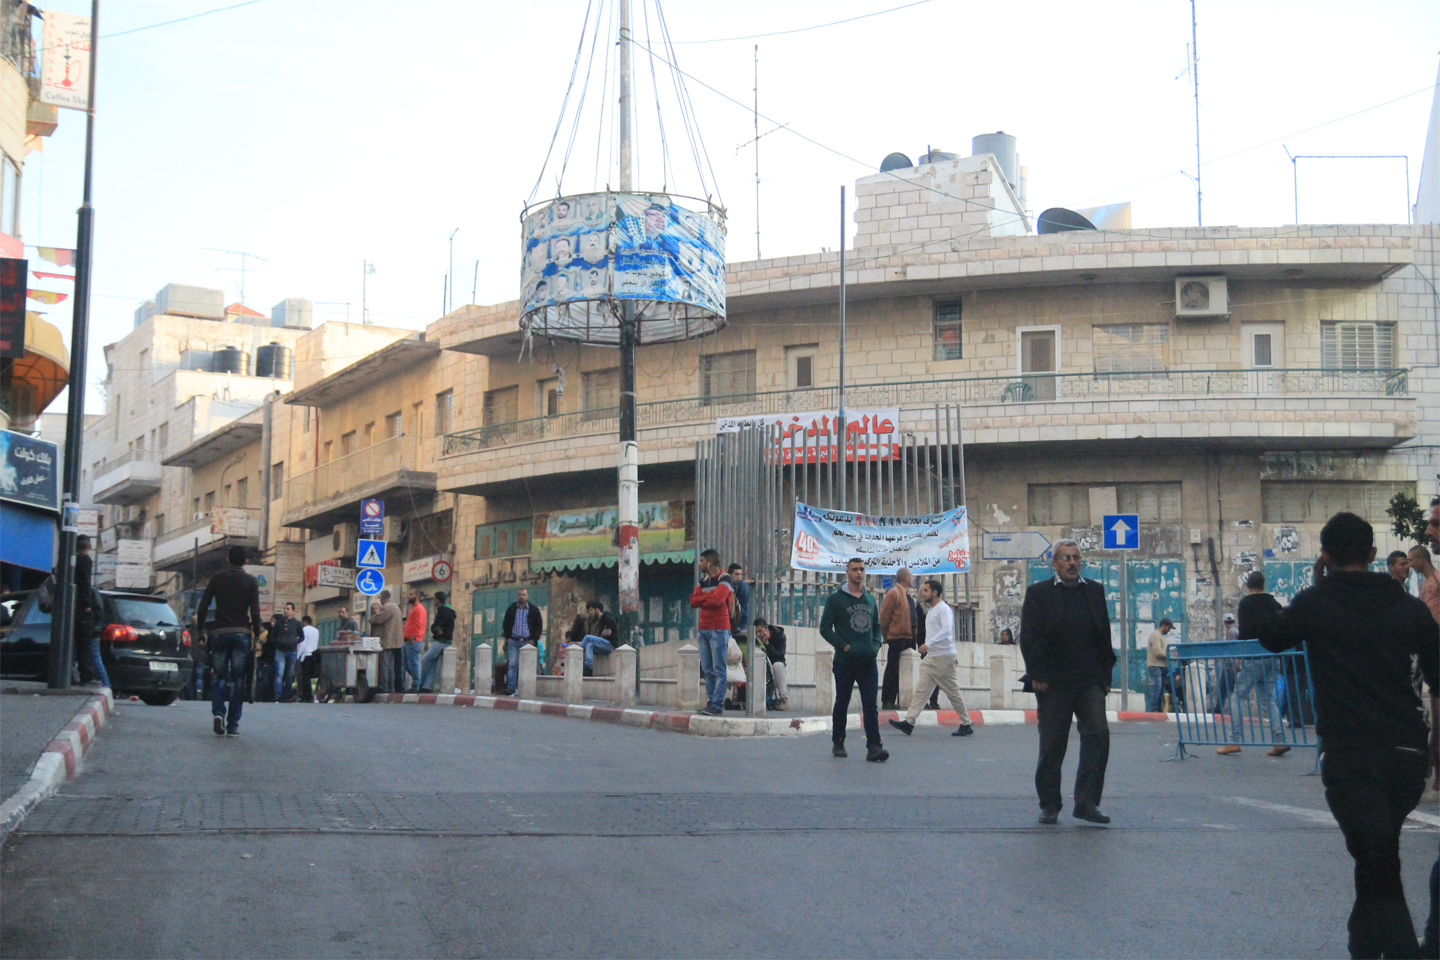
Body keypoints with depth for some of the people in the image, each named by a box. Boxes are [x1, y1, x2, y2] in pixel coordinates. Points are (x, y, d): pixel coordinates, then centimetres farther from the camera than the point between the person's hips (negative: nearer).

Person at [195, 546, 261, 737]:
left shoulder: (217, 578, 6)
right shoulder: (251, 582, 2)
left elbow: (202, 608, 2)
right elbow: (255, 613, -6)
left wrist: (201, 632, 9)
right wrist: (256, 635, 2)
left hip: (219, 632, 1)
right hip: (242, 633, -1)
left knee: (220, 676, 11)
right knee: (238, 679, 3)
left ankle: (218, 712, -15)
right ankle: (233, 726, 0)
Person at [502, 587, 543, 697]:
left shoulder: (534, 610, 6)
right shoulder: (511, 609, 11)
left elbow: (539, 626, 7)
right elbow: (505, 624, 16)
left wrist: (533, 639, -2)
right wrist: (508, 637, 4)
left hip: (527, 642, -1)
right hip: (513, 642, 1)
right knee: (512, 664, -8)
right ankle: (510, 689, -10)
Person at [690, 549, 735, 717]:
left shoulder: (724, 580, -5)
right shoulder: (703, 581, 18)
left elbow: (716, 599, -20)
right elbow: (693, 601, 6)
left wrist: (702, 600, -2)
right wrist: (709, 596, -8)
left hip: (719, 629, -8)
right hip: (704, 629, 8)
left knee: (718, 670, -8)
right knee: (707, 670, 7)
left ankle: (717, 705, -11)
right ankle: (711, 702, 10)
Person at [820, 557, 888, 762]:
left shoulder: (870, 599, 14)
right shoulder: (836, 599, 0)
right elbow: (825, 627, -3)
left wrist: (876, 644, 5)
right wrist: (843, 645, -11)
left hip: (868, 660, 3)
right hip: (845, 661, -3)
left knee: (870, 704, -5)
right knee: (842, 703, 7)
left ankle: (874, 747, -10)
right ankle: (838, 743, 21)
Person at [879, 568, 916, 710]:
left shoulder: (906, 594, 17)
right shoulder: (894, 593, -10)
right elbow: (884, 616, -11)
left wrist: (913, 636, 14)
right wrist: (886, 635, -7)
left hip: (907, 638, 8)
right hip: (897, 638, -8)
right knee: (892, 670, -5)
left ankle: (901, 701, 13)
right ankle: (887, 702, -1)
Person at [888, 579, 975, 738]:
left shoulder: (943, 609, -11)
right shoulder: (931, 610, 18)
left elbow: (946, 630, -25)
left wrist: (928, 644, -31)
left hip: (944, 658, -9)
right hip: (931, 657, 9)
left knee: (953, 692, -1)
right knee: (921, 690, 0)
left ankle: (966, 724, 9)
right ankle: (909, 722, -6)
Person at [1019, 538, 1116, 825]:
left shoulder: (1095, 590, 11)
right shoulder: (1038, 593, 0)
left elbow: (1104, 636, 13)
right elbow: (1029, 637, -5)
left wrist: (1105, 674, 9)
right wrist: (1037, 674, -12)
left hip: (1090, 680, 3)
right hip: (1053, 683, -3)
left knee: (1098, 734, -11)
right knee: (1052, 745, 4)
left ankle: (1086, 802, -5)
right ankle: (1049, 806, 16)